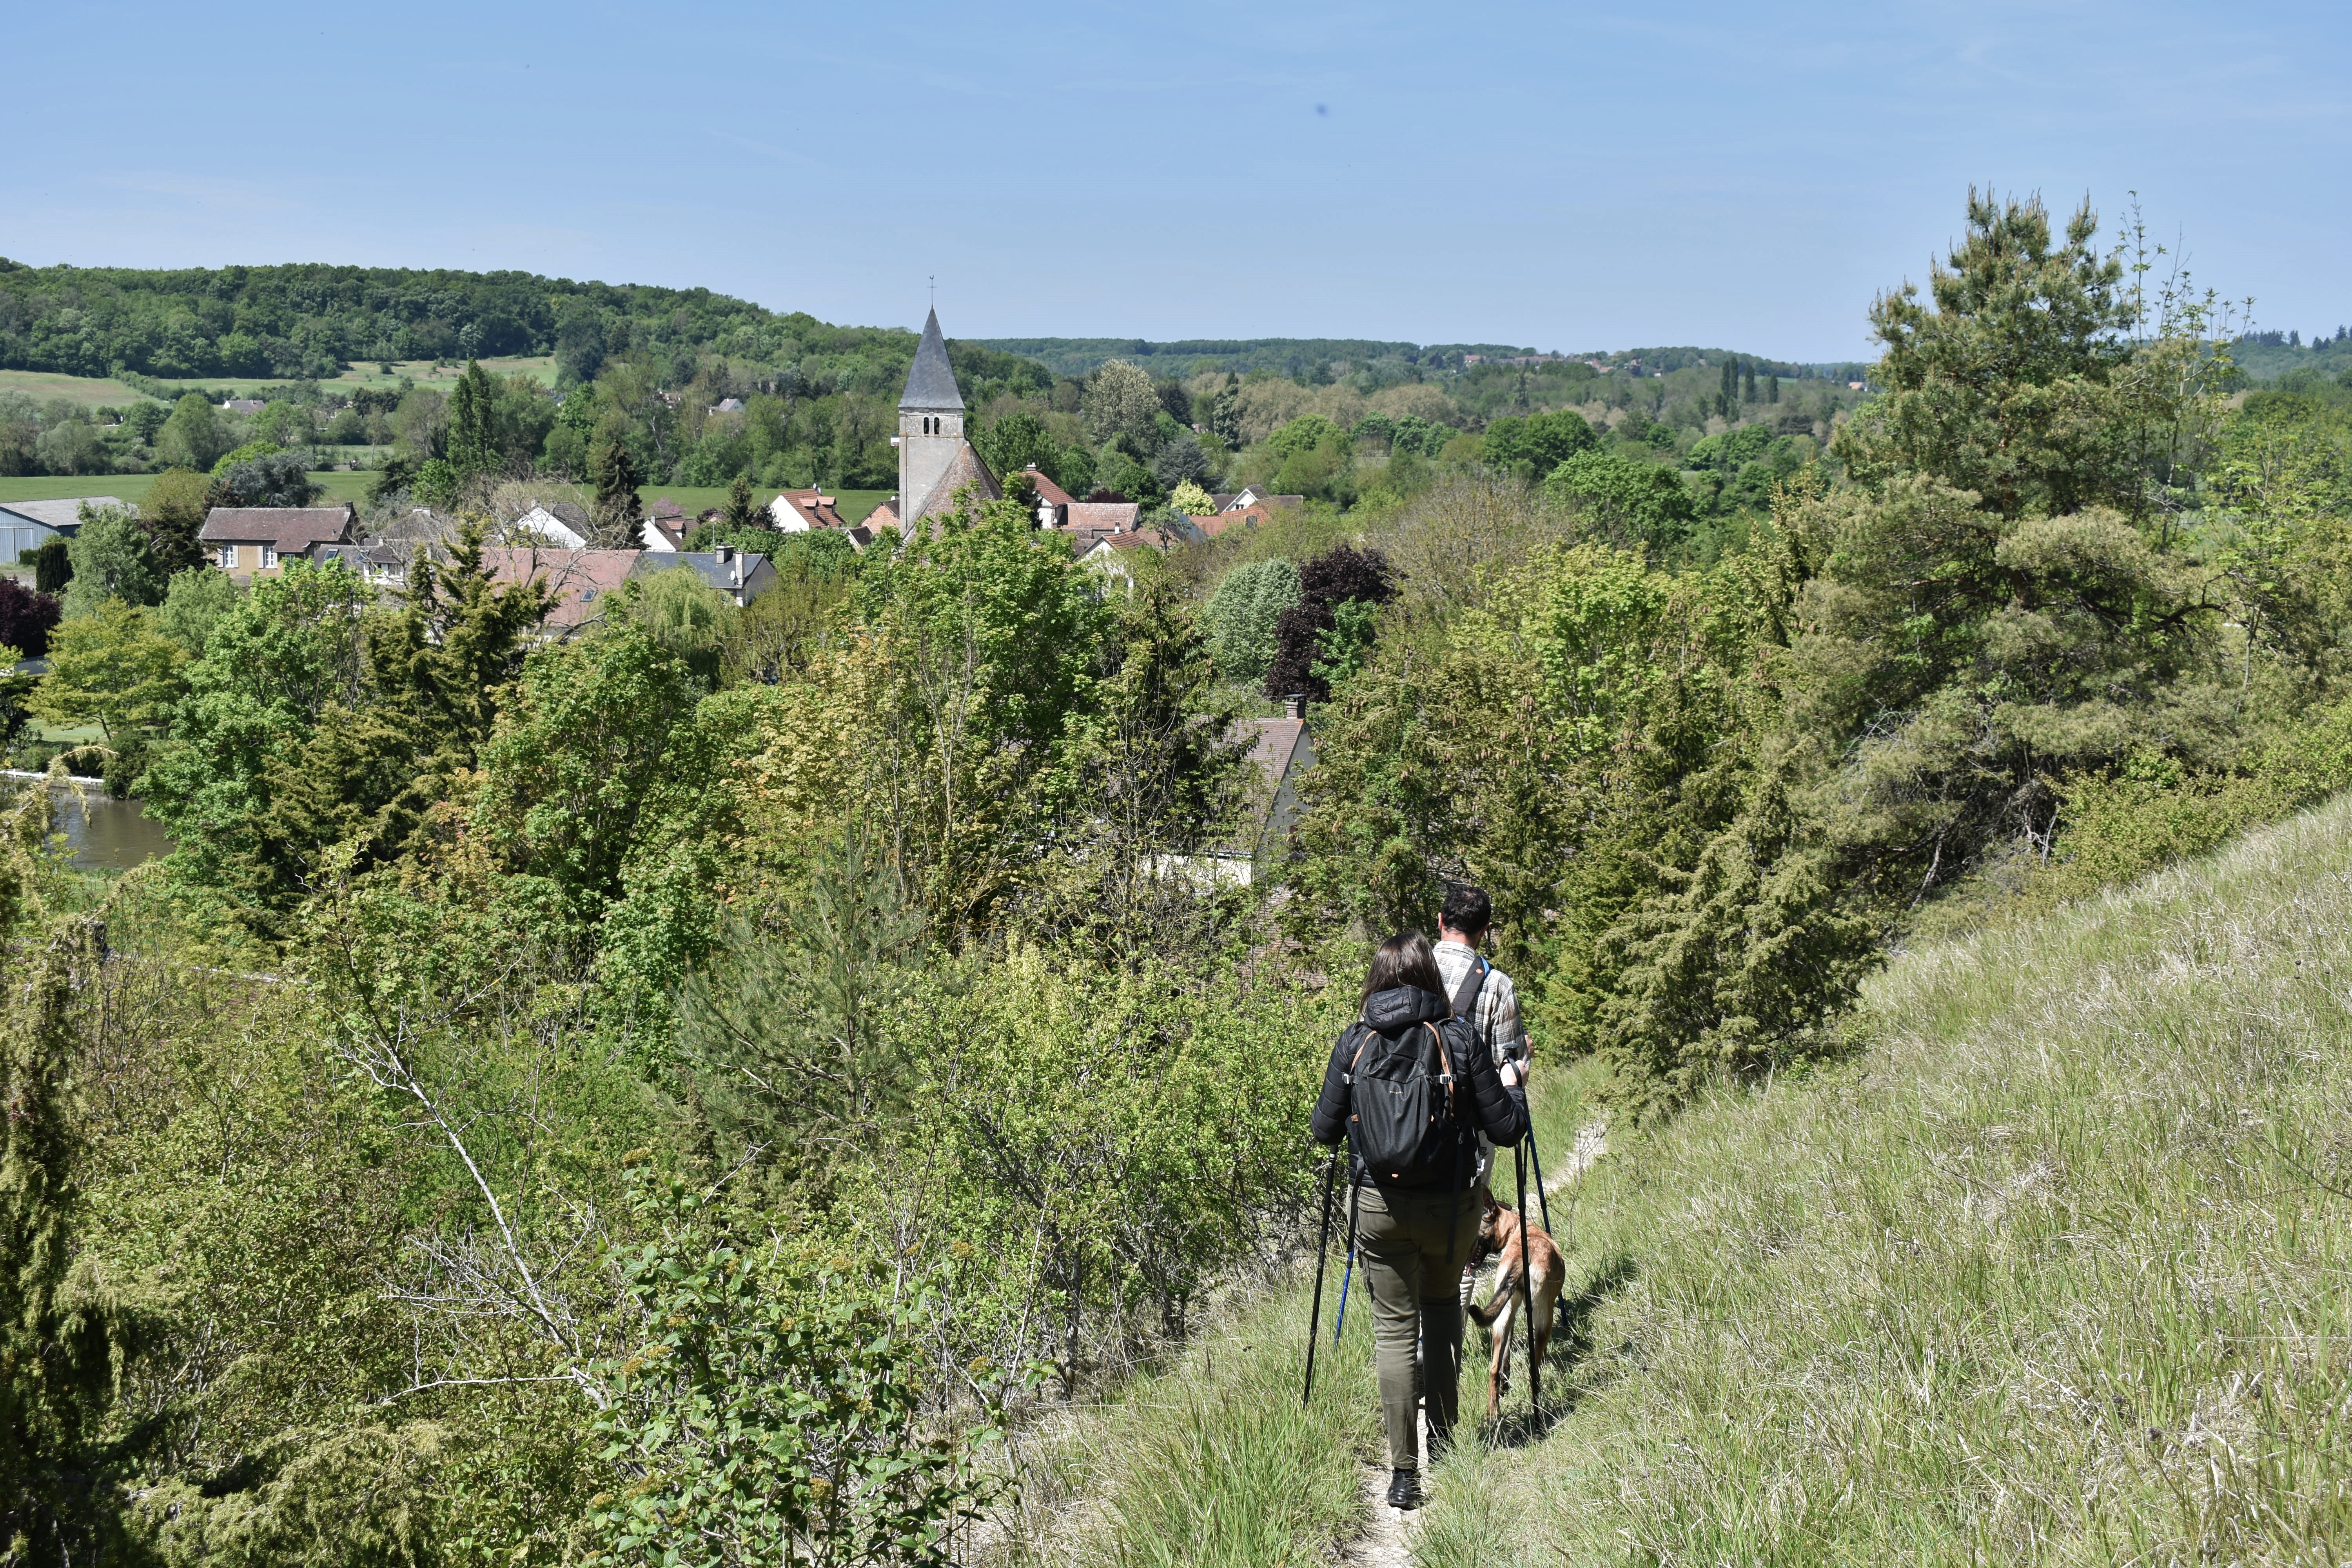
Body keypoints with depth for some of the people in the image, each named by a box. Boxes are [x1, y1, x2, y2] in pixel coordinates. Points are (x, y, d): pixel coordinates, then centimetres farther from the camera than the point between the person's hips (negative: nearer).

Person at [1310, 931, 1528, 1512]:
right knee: (1442, 1306, 25)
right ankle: (1443, 1440, 29)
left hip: (1377, 1203, 0)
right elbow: (1506, 1130, -4)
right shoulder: (1459, 1040, -7)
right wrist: (1512, 1085, 16)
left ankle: (1404, 1472, 4)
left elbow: (1325, 1130, 2)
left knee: (1394, 1327, 7)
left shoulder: (1354, 1043, -4)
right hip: (1450, 1205, 0)